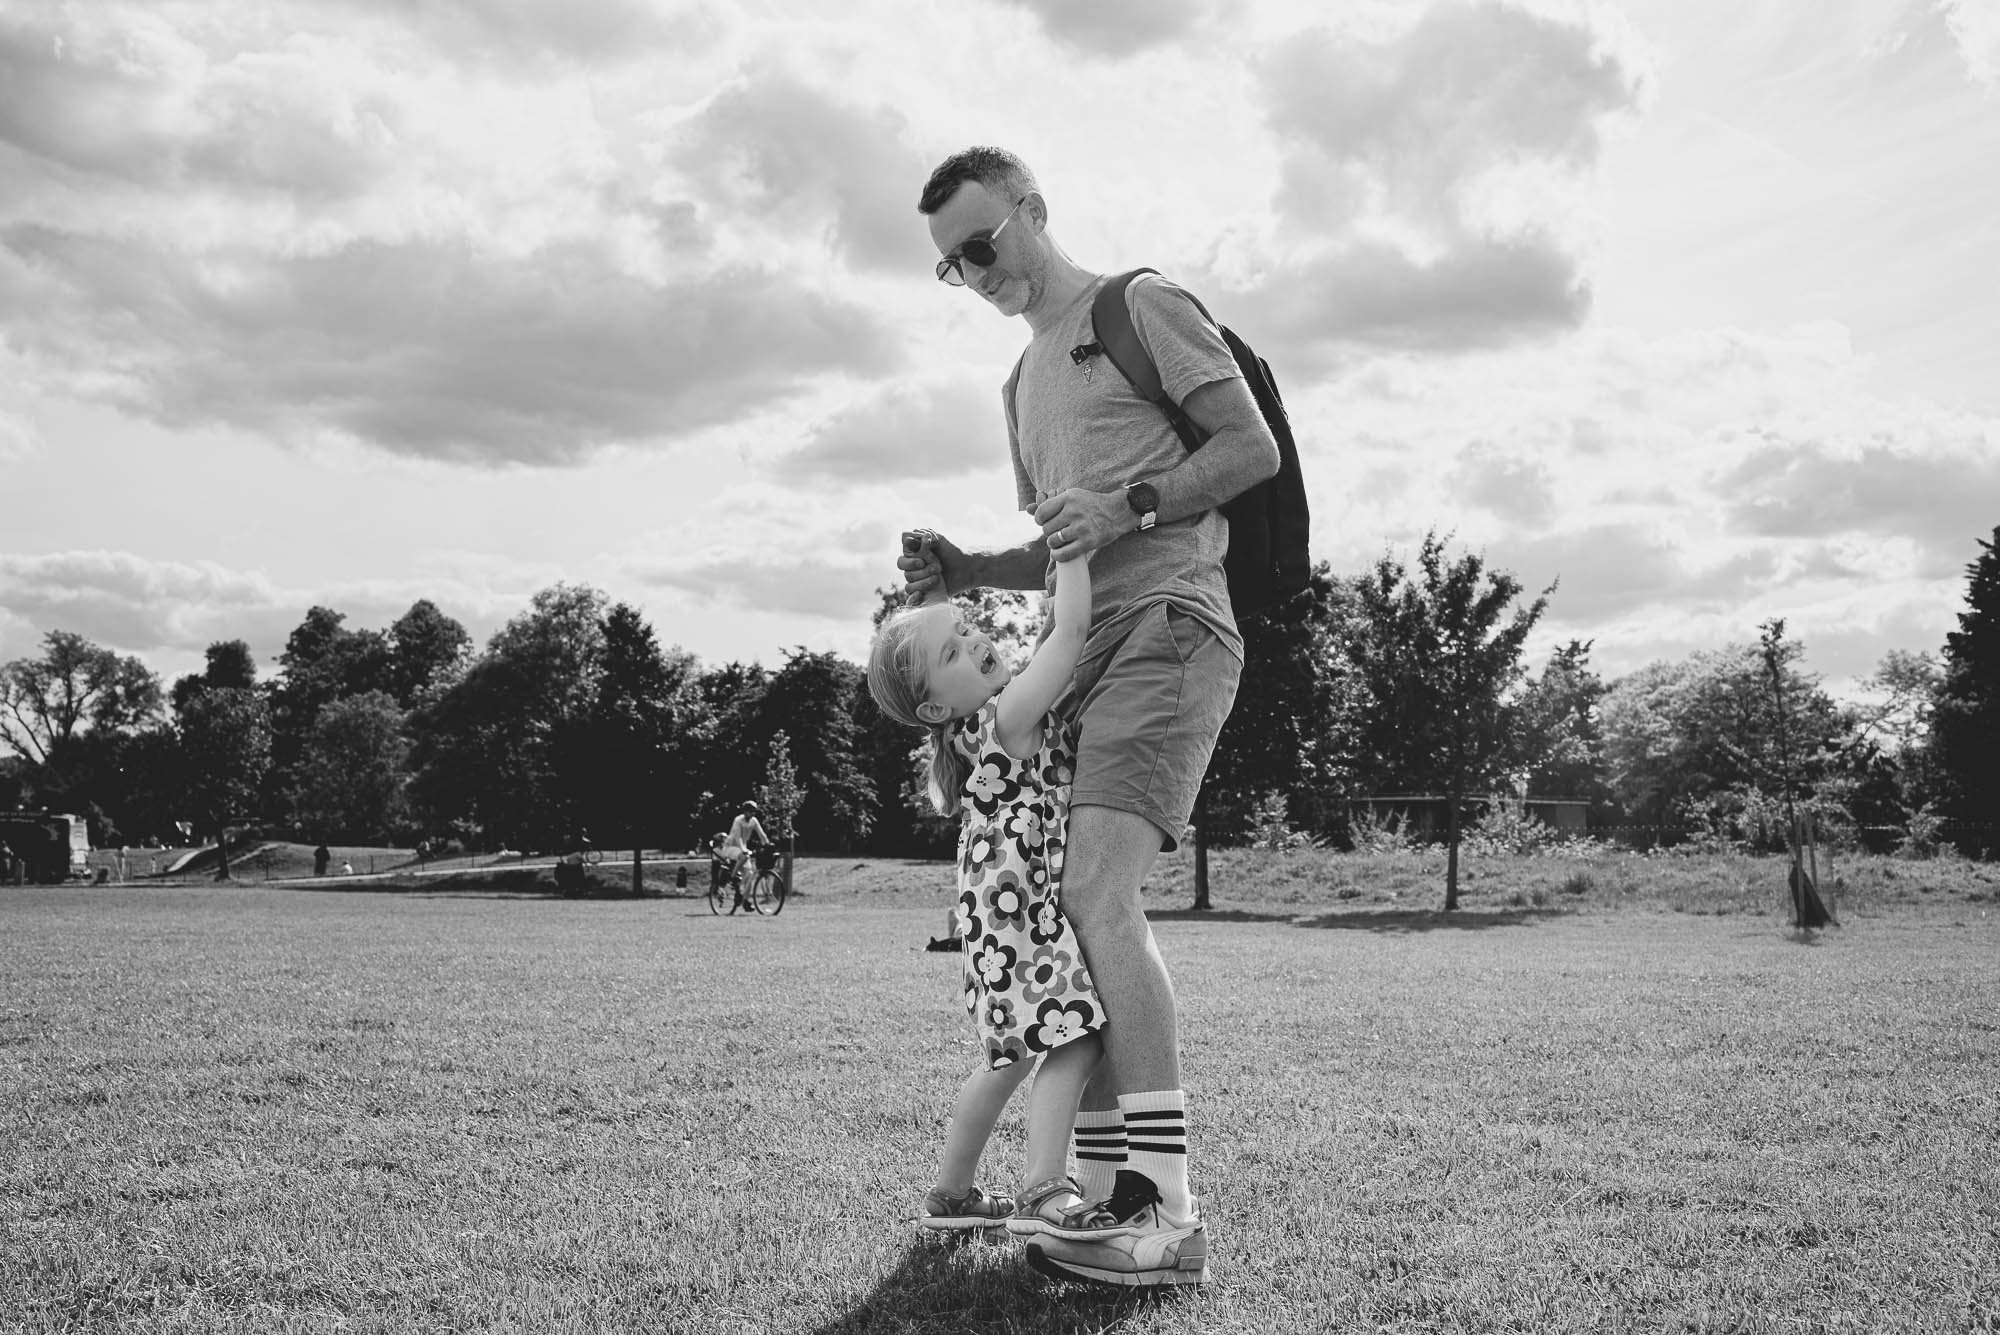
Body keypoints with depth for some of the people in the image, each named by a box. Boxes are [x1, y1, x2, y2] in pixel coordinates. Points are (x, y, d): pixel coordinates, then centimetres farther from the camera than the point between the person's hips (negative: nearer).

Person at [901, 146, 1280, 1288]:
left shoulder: (1142, 308, 5)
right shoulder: (1026, 381, 28)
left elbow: (1256, 448, -3)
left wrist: (1130, 503, -16)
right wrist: (960, 573, 11)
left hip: (1170, 624, -9)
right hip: (1087, 654, 9)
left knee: (1098, 895, -22)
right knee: (1083, 911, 3)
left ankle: (1168, 1211, -21)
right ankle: (1104, 1189, 9)